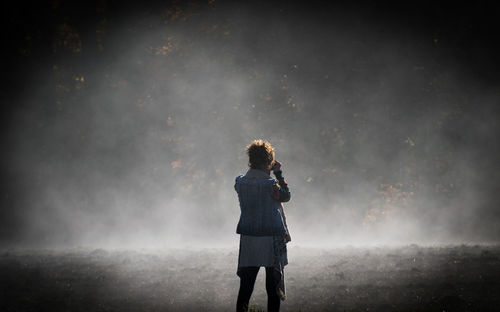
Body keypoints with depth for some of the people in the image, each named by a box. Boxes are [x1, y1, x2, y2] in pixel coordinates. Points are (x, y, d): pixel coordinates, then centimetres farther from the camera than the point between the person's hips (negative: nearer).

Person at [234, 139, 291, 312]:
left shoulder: (240, 182, 0)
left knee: (245, 286, 7)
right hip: (271, 240, -4)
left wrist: (267, 172, 13)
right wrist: (278, 173, 5)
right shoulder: (270, 184, -15)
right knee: (273, 287, 5)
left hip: (247, 239, 4)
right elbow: (286, 196, 2)